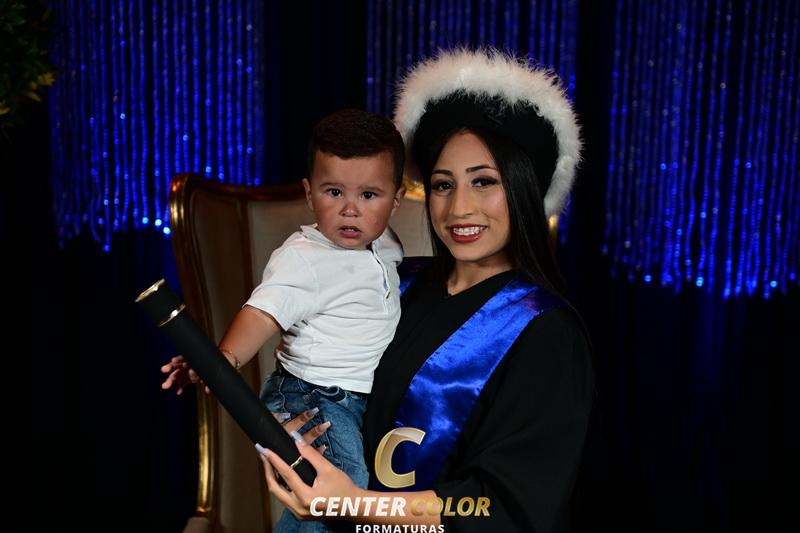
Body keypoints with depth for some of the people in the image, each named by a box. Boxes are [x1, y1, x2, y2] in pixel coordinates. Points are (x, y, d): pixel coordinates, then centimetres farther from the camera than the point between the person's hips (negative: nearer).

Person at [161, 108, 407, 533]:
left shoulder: (384, 245, 4)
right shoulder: (301, 260, -21)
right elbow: (264, 311, -37)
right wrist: (225, 358, -53)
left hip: (370, 397, 8)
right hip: (314, 399, -8)